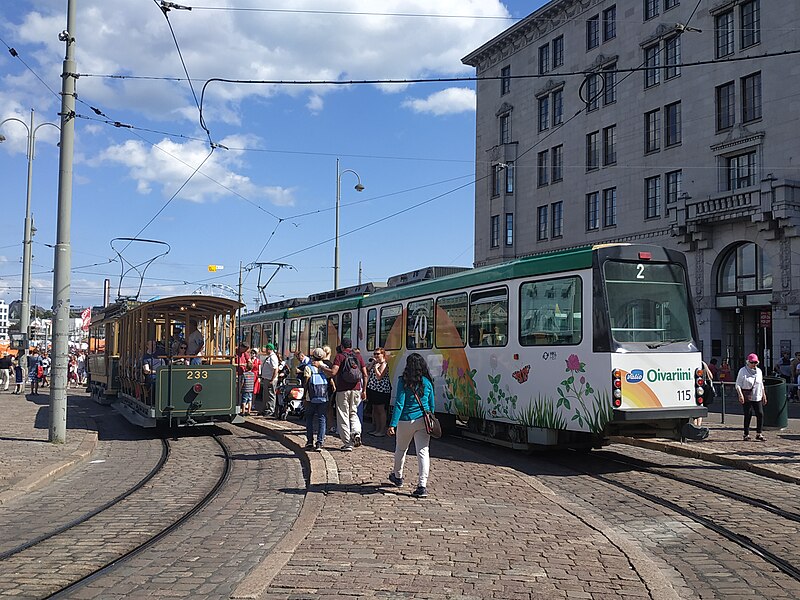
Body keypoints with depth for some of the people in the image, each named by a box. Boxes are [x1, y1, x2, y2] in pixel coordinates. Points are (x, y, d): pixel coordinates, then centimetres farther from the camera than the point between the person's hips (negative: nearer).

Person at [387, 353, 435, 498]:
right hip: (423, 421, 2)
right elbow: (432, 404, 10)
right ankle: (422, 485, -9)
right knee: (423, 451, 0)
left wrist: (392, 424, -12)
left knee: (401, 449, 19)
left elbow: (399, 404, -13)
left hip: (406, 421, -2)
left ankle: (397, 476, 39)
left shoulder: (404, 381, -9)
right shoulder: (427, 382, 4)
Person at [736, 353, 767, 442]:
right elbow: (738, 384, -6)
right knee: (748, 415, -4)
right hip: (747, 397, -5)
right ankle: (746, 434, 5)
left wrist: (764, 395, 20)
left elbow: (761, 385, 24)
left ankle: (759, 434, 7)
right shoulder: (743, 371, -2)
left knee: (760, 414, -3)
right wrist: (740, 395, -18)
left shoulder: (759, 371, 15)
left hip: (757, 397, 5)